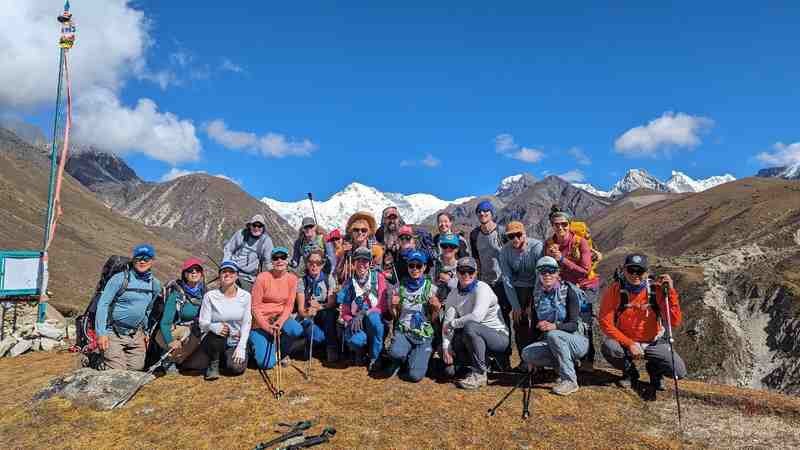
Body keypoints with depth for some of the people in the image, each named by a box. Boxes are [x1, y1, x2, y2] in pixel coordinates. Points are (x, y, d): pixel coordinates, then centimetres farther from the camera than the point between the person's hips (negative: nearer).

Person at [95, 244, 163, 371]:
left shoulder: (155, 284, 5)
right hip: (114, 333, -5)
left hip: (136, 335, 5)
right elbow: (102, 305, -10)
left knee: (137, 369, 6)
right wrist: (101, 333, -16)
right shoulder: (119, 279, -11)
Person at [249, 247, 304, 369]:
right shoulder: (262, 278, -14)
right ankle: (256, 344, 22)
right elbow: (255, 307, -11)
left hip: (280, 317, 3)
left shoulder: (292, 278, -4)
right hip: (261, 321, -3)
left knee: (297, 330, -31)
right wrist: (267, 327, -20)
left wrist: (279, 323, -20)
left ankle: (282, 352, 1)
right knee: (266, 364, -13)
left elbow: (289, 306, -4)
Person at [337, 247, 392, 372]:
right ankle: (361, 350, 8)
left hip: (376, 322, -1)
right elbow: (345, 312, 7)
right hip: (356, 323, 1)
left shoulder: (378, 277, -3)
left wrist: (363, 314, -22)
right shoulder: (348, 283, 5)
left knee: (372, 317, -37)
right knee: (354, 340, -33)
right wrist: (351, 321, -15)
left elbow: (383, 306, -10)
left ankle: (375, 357, -13)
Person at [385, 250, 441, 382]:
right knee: (396, 353, -32)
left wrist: (437, 308, -16)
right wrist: (393, 306, -9)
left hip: (424, 335, -1)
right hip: (403, 331, 1)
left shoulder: (430, 288, -1)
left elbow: (433, 319, 2)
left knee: (415, 376, -17)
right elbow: (395, 316, 10)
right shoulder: (401, 286, 5)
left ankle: (416, 358, 17)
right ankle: (399, 361, 5)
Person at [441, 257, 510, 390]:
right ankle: (482, 363, 8)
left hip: (498, 335, -7)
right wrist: (446, 347, -17)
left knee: (469, 327, -34)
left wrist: (452, 324, -19)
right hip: (477, 337, 7)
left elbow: (476, 317, -30)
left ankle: (479, 374, -20)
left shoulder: (482, 289, -17)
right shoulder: (454, 294, 3)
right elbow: (448, 320, -5)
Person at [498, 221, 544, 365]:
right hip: (519, 287, 2)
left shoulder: (537, 247, -22)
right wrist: (515, 306, -11)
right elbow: (507, 280, -8)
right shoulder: (505, 251, -12)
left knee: (537, 322, -9)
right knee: (519, 322, -3)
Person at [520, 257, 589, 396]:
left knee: (553, 335, -35)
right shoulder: (537, 295, 5)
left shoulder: (568, 291, -10)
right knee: (526, 353, -22)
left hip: (576, 341, -5)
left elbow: (574, 325, -18)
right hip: (550, 342, 5)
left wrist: (555, 326, -39)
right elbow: (534, 325, 8)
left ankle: (569, 380, -22)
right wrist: (533, 360, 5)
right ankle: (568, 364, -3)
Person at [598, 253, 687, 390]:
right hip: (624, 341, -1)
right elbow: (605, 323, -16)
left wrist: (671, 292, -26)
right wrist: (629, 344, -22)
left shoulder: (656, 289, -12)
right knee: (608, 347, -32)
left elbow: (675, 322, -19)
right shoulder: (615, 290, -15)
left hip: (653, 343, 1)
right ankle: (629, 371, 3)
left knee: (679, 372, -19)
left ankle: (655, 370, 18)